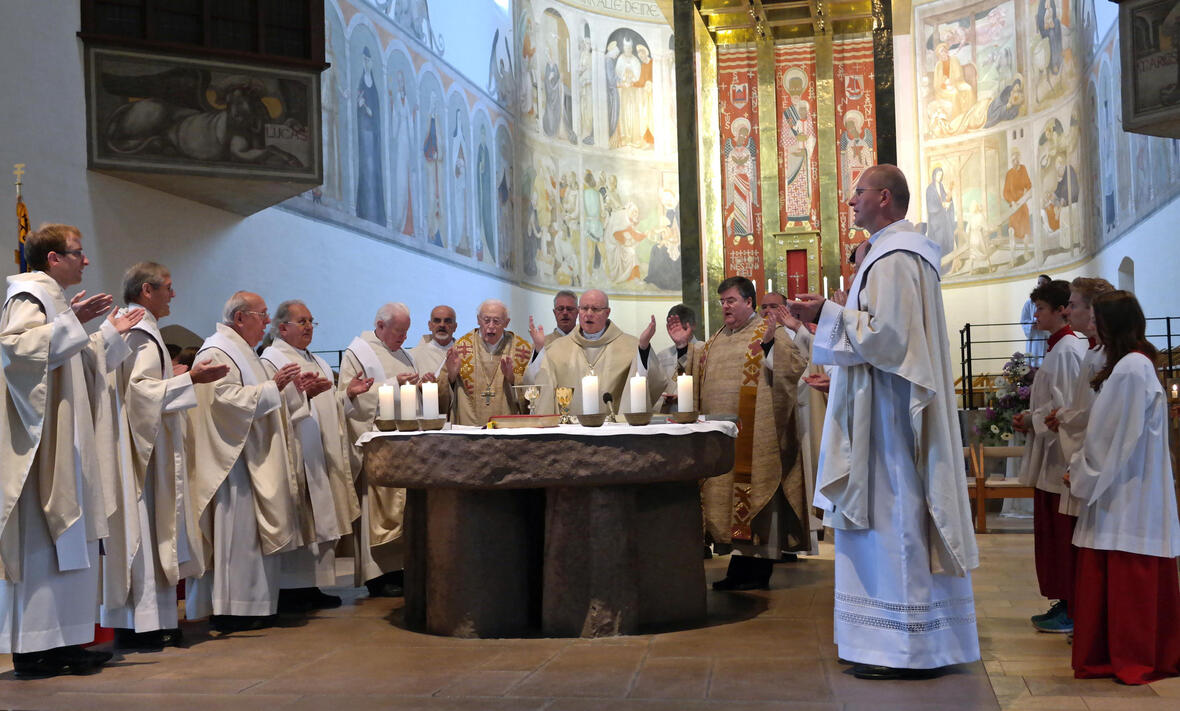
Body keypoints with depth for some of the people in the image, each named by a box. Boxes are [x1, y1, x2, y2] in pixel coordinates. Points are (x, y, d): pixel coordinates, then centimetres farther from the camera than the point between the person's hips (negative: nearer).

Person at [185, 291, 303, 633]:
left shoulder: (240, 350, 21)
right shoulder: (217, 352, -12)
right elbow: (227, 399, -23)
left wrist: (282, 386, 16)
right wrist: (272, 386, -19)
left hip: (252, 460, 11)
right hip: (231, 460, -11)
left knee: (250, 533, 9)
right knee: (235, 533, -9)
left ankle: (251, 606, 13)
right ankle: (228, 610, -6)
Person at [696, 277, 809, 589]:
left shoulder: (770, 332, -2)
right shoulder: (716, 340, 18)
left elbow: (794, 367, -17)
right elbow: (704, 385, 28)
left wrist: (770, 344, -28)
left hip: (756, 433, -7)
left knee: (757, 491, -4)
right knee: (730, 494, 7)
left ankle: (760, 571, 1)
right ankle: (739, 565, 14)